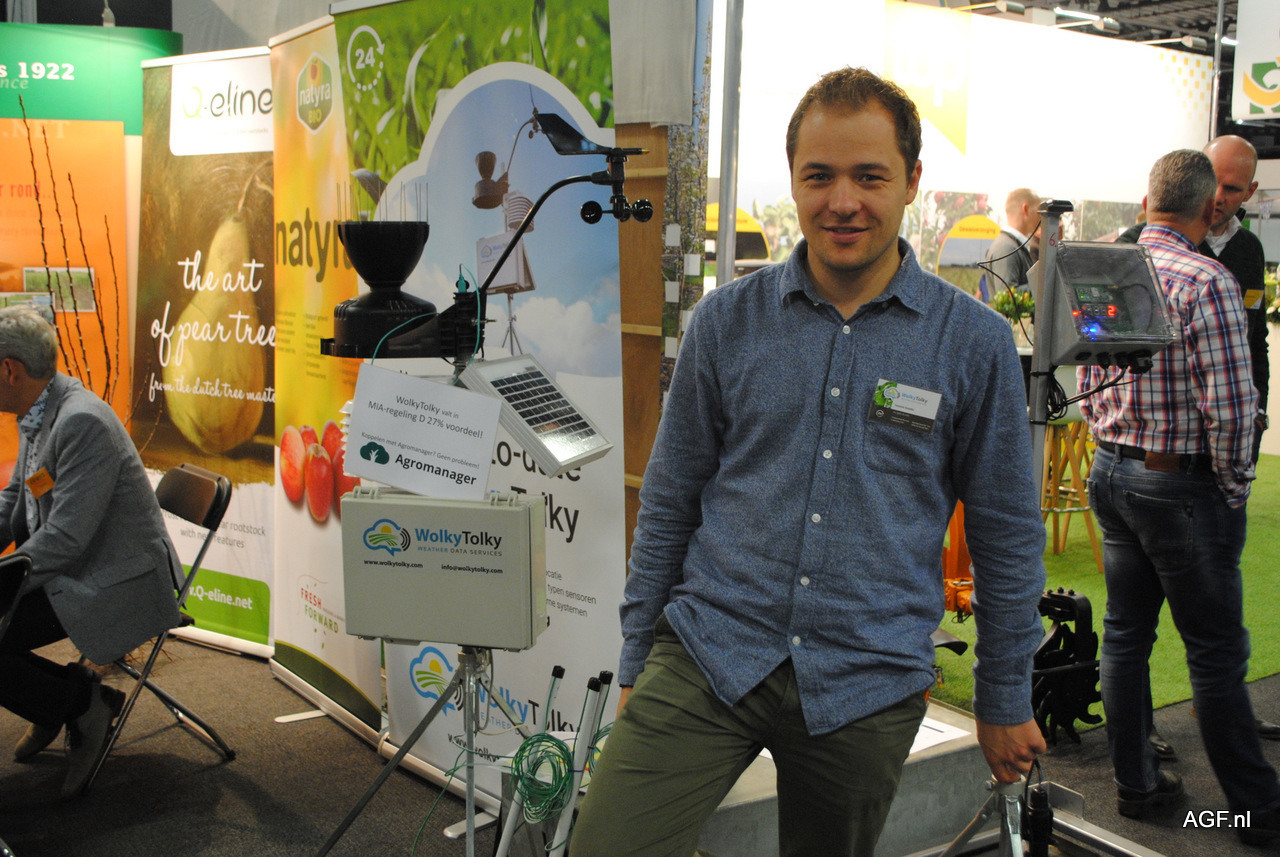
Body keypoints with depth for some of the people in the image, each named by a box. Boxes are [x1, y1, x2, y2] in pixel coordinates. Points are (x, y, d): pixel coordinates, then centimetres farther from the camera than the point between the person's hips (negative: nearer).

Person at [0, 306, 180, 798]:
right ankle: (60, 701, 16)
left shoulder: (82, 423, -24)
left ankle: (82, 703, 1)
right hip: (70, 572, 10)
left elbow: (64, 540, -27)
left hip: (118, 586, -10)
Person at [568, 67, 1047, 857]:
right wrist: (636, 665, 10)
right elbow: (669, 503, 8)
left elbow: (1007, 534, 5)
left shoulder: (975, 342, -3)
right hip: (708, 653, 1)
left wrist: (1005, 701, 9)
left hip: (867, 689, 0)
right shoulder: (728, 320, 1)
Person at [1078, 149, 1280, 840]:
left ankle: (1135, 783, 26)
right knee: (1216, 651, 3)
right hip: (1183, 485, -7)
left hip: (1112, 473, 7)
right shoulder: (1207, 282, -17)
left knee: (1124, 634, 14)